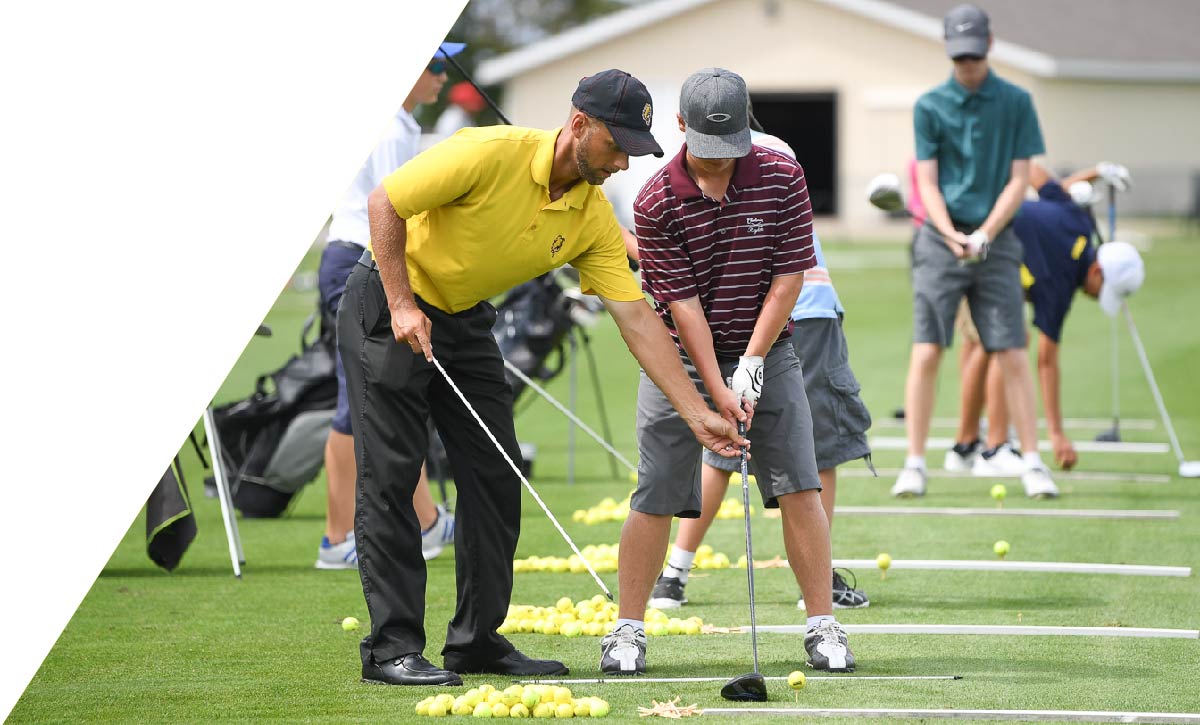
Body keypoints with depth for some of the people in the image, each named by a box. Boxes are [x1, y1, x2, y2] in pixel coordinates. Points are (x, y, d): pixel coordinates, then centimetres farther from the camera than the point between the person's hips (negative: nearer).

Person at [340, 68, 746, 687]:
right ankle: (392, 647, -8)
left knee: (495, 477, 2)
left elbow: (637, 318, -7)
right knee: (390, 477, -10)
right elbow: (385, 201, -20)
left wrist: (697, 414, -12)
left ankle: (477, 639, 11)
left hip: (467, 320, 7)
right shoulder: (493, 154, -25)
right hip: (387, 307, -7)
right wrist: (402, 305, -23)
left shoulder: (593, 220, -7)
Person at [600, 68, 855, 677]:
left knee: (799, 488, -6)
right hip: (681, 355, -1)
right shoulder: (657, 203, -12)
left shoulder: (782, 176, -7)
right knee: (657, 497, -4)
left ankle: (823, 627, 0)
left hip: (765, 352, 1)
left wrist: (753, 362, -12)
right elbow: (682, 302, -14)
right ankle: (628, 631, 6)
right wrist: (718, 392, -18)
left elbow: (790, 276, -6)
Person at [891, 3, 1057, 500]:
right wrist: (952, 236, -16)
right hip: (941, 239, 0)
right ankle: (914, 464, -2)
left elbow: (1019, 179, 1)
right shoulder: (930, 106, 3)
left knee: (1012, 356, -3)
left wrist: (984, 234, -12)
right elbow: (927, 183, 0)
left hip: (996, 240, 0)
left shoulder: (1015, 103, 3)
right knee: (926, 352, -6)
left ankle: (1032, 463, 3)